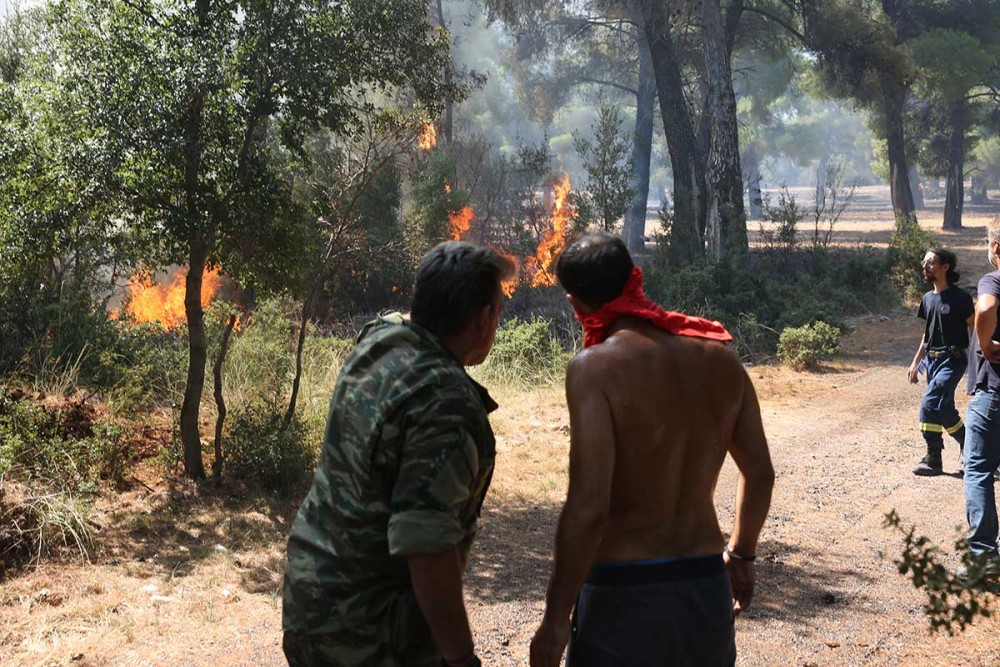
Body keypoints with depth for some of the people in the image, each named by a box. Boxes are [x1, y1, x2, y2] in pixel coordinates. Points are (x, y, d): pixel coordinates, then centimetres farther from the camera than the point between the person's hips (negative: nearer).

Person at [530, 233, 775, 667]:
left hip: (624, 595, -6)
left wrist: (555, 619, -14)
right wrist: (741, 554, 26)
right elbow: (760, 474, 10)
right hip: (708, 586, 6)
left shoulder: (596, 368, -17)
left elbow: (588, 507, -23)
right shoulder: (718, 357, 2)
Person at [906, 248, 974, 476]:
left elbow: (974, 329, -7)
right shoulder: (928, 299, 12)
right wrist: (915, 363, 18)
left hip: (952, 360, -8)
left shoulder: (959, 297, -10)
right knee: (944, 409, 11)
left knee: (930, 405, -16)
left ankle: (933, 458, -4)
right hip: (931, 360, 8)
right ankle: (968, 443, 26)